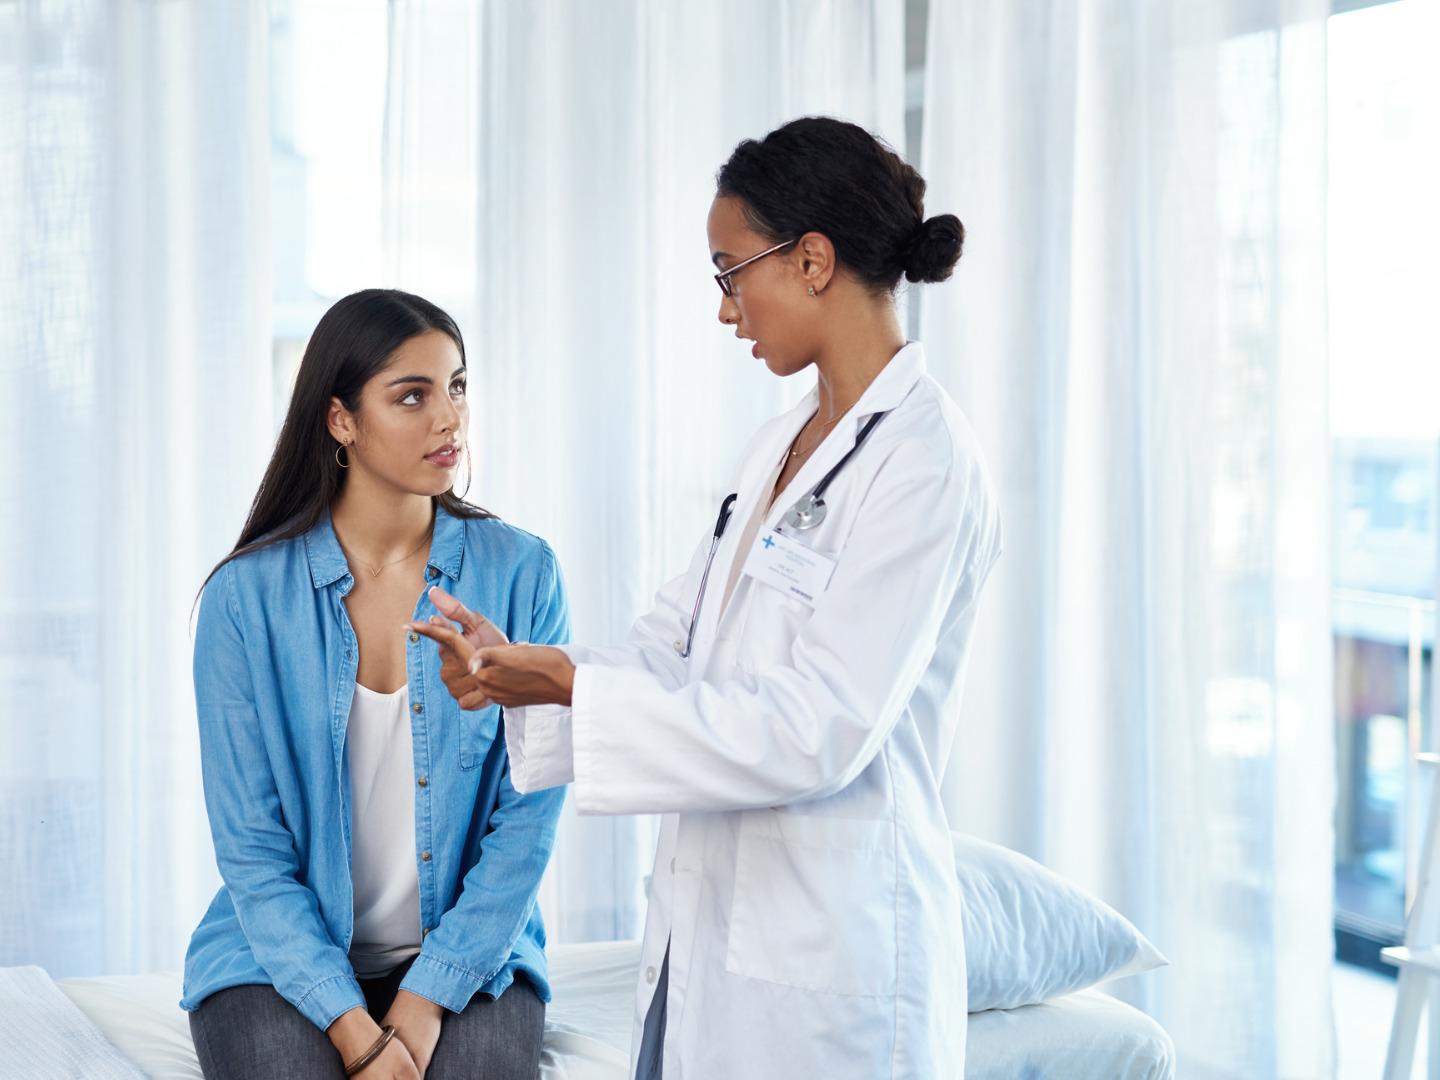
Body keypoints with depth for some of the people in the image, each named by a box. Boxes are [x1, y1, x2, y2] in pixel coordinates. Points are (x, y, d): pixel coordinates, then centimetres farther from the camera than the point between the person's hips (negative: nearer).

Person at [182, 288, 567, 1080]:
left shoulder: (520, 575, -2)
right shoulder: (246, 596, -5)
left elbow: (528, 815, -3)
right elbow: (251, 848, -5)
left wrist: (425, 1001, -12)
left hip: (466, 955, 1)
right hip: (286, 957, 0)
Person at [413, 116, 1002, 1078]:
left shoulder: (925, 465, -16)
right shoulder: (785, 444, 13)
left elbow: (814, 734, -22)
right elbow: (675, 643, 11)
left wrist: (571, 684, -20)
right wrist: (519, 671, -6)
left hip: (830, 963, -8)